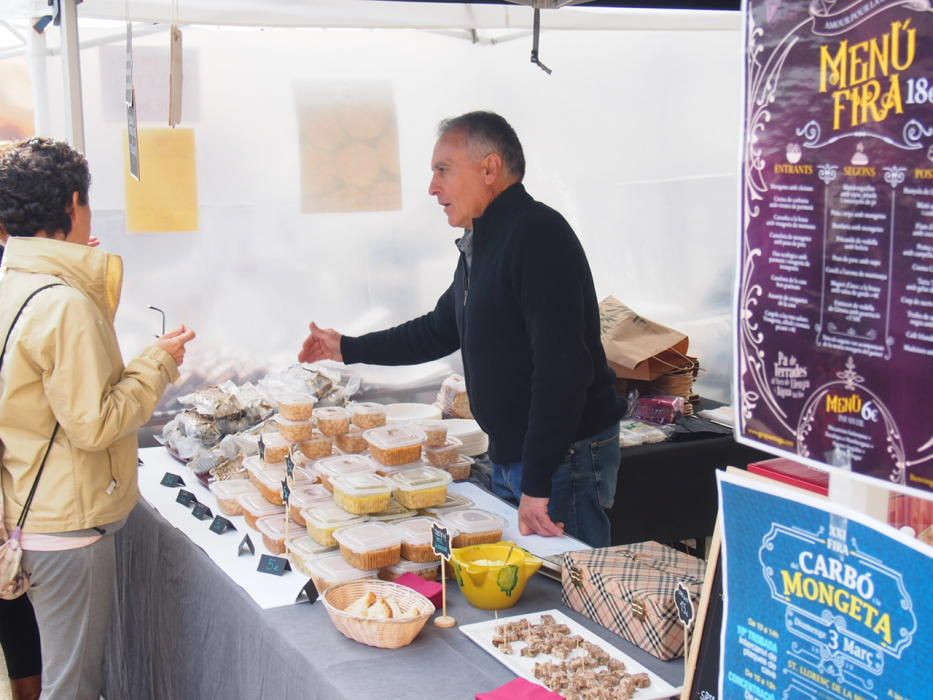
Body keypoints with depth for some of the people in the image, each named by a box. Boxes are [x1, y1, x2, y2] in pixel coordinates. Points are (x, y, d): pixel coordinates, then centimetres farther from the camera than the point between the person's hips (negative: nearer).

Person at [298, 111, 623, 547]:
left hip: (563, 459, -10)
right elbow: (441, 330, 29)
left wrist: (538, 484, -27)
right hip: (509, 458, 10)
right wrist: (348, 349, 31)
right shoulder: (480, 246, 14)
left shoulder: (538, 234, -17)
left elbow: (563, 367, -25)